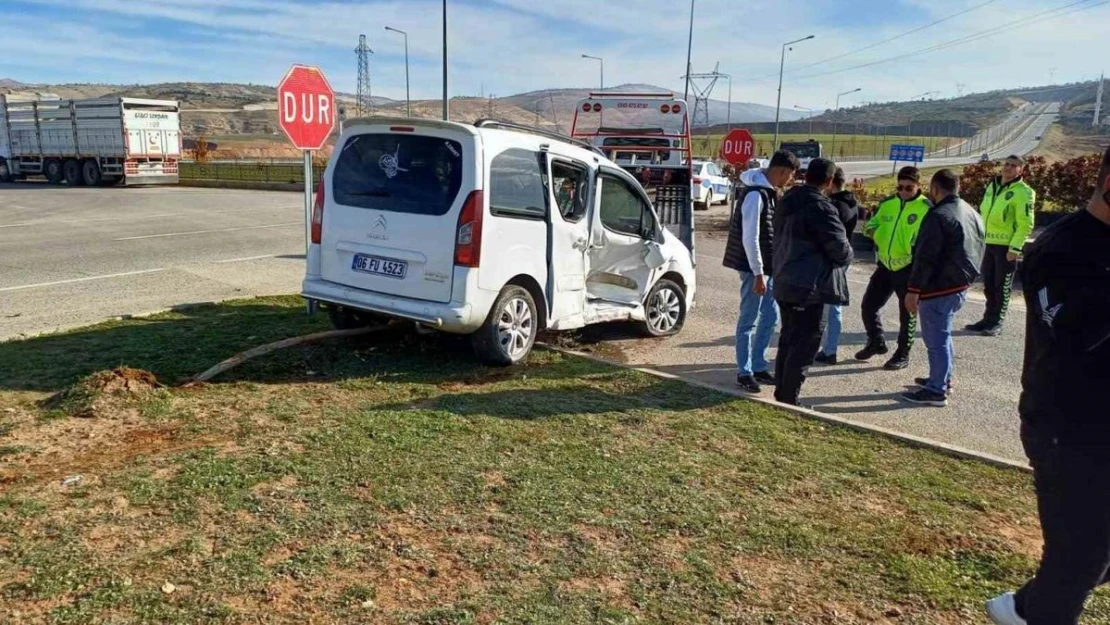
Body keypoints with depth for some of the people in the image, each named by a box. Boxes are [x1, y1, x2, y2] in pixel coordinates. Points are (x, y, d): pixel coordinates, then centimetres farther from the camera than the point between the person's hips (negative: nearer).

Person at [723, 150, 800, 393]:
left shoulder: (770, 192, 12)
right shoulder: (755, 194, -19)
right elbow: (749, 238, -22)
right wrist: (758, 273, -21)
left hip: (769, 266, 10)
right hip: (754, 268, -10)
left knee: (771, 316, 15)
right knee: (749, 320, 0)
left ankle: (759, 366, 26)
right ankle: (744, 372, 10)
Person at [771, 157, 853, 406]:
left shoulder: (787, 203, 9)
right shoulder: (821, 208, -18)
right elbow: (840, 249, -15)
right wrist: (846, 257, 6)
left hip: (785, 283, 9)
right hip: (808, 288, -9)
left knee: (788, 340, 18)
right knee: (804, 345, -1)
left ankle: (781, 394, 26)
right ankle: (789, 401, 3)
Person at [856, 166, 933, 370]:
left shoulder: (926, 208, -9)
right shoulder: (887, 203, 7)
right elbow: (872, 224, 19)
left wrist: (916, 252, -30)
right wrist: (872, 230, -3)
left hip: (909, 268, -6)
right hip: (885, 265, 6)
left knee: (907, 313, 4)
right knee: (868, 305, 10)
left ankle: (903, 355, 17)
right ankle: (876, 342, 30)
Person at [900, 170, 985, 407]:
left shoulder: (939, 216, -18)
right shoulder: (972, 213, 13)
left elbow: (925, 258, -21)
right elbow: (978, 251, 19)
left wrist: (913, 289, -18)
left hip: (939, 288, -10)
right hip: (961, 285, 10)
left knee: (936, 337, -4)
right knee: (942, 334, 22)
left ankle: (936, 390, 1)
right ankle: (943, 378, 32)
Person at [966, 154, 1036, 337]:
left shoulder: (1023, 192, -11)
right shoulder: (992, 186, 12)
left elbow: (1025, 224, -15)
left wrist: (1015, 248, -20)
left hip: (1006, 246, -7)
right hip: (988, 243, 7)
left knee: (1002, 287, 1)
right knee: (988, 285, 13)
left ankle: (997, 323, 8)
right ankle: (988, 319, 23)